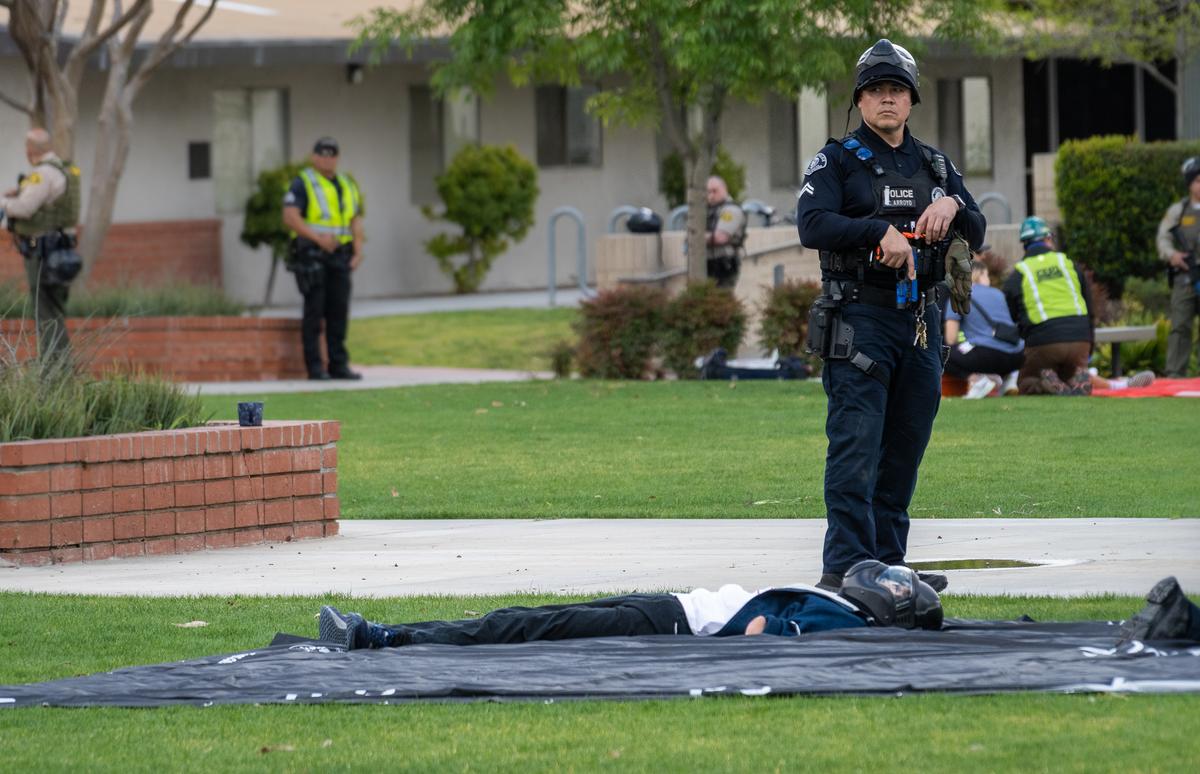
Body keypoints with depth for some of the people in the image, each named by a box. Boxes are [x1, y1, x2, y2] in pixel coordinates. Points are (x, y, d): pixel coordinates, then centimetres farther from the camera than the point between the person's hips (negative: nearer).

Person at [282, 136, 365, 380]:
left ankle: (339, 365, 6)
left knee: (339, 310, 2)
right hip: (311, 256, -5)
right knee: (314, 311, -6)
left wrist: (358, 252, 2)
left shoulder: (347, 185, 17)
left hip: (339, 255, 5)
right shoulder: (303, 184, -2)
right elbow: (290, 217, -12)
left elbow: (356, 221, 17)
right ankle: (315, 367, -5)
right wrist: (317, 238, -21)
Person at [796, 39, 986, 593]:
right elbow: (812, 224, -13)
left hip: (921, 320, 5)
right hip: (859, 319, -5)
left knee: (905, 449, 8)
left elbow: (977, 234, 12)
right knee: (855, 446, -13)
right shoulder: (837, 161, 2)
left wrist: (952, 205, -10)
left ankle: (888, 562, 14)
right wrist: (881, 230, -23)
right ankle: (844, 566, -15)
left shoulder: (934, 166, 17)